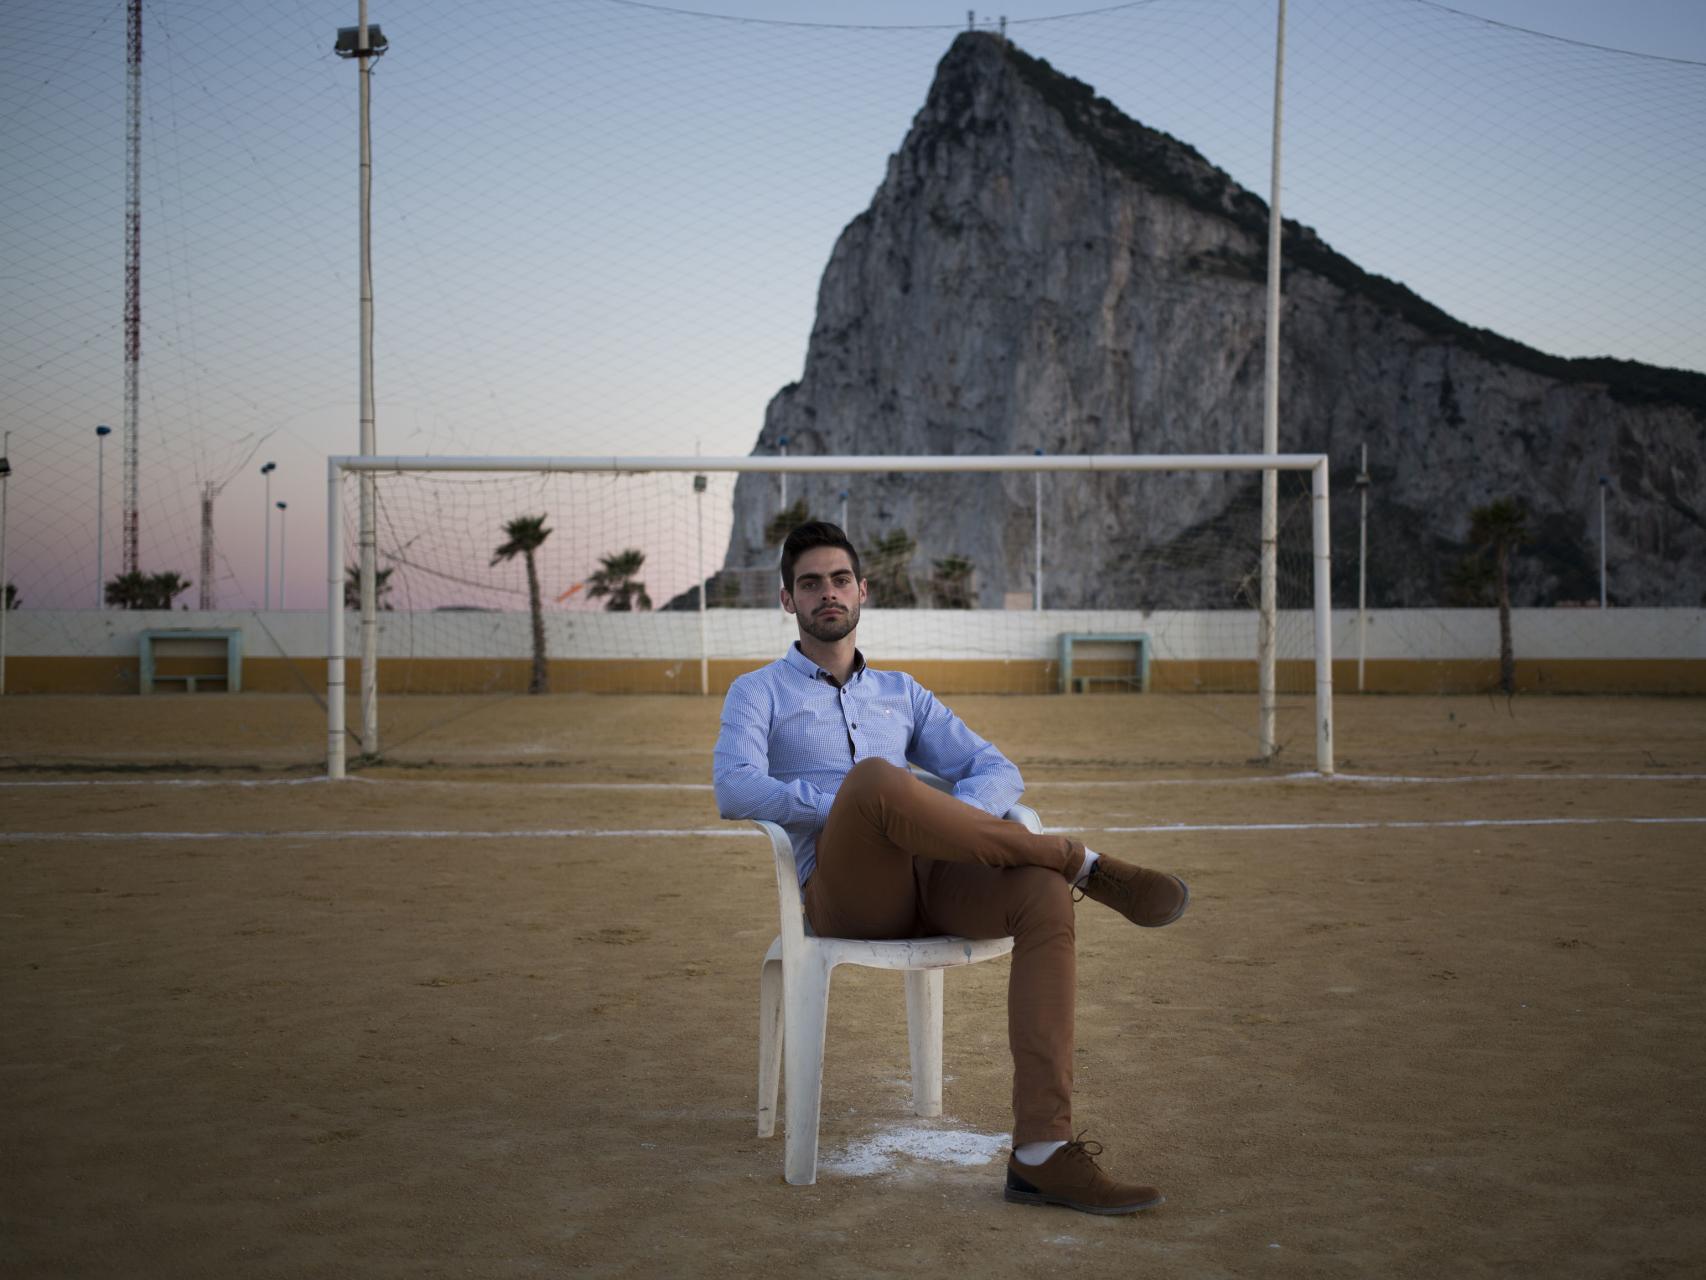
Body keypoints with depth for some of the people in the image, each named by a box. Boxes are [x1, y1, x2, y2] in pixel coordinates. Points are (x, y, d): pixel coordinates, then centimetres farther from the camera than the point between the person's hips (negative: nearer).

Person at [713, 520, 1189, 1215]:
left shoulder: (901, 693, 31)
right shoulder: (758, 693, 18)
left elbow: (999, 772, 18)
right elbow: (734, 789, -4)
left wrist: (945, 820, -6)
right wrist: (847, 799, -17)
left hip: (930, 879, 4)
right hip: (843, 892, -4)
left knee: (1043, 896, -29)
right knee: (875, 776, -37)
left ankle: (1041, 1151, -37)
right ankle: (1081, 863, -22)